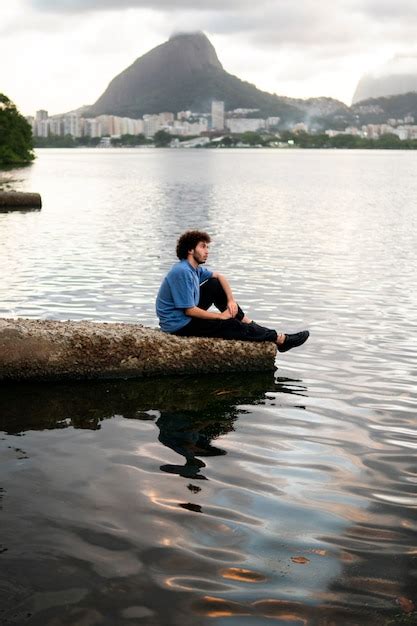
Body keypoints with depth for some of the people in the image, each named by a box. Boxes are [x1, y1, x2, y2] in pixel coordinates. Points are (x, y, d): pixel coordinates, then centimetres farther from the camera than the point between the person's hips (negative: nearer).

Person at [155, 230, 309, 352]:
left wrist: (231, 299, 1)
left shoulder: (194, 268, 6)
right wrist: (220, 316, -14)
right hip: (178, 325, -9)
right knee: (231, 326, -8)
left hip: (187, 315, 9)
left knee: (216, 285, 9)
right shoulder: (182, 272, -23)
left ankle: (247, 323, 9)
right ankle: (280, 339, 0)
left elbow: (219, 276, 18)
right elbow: (190, 310, -24)